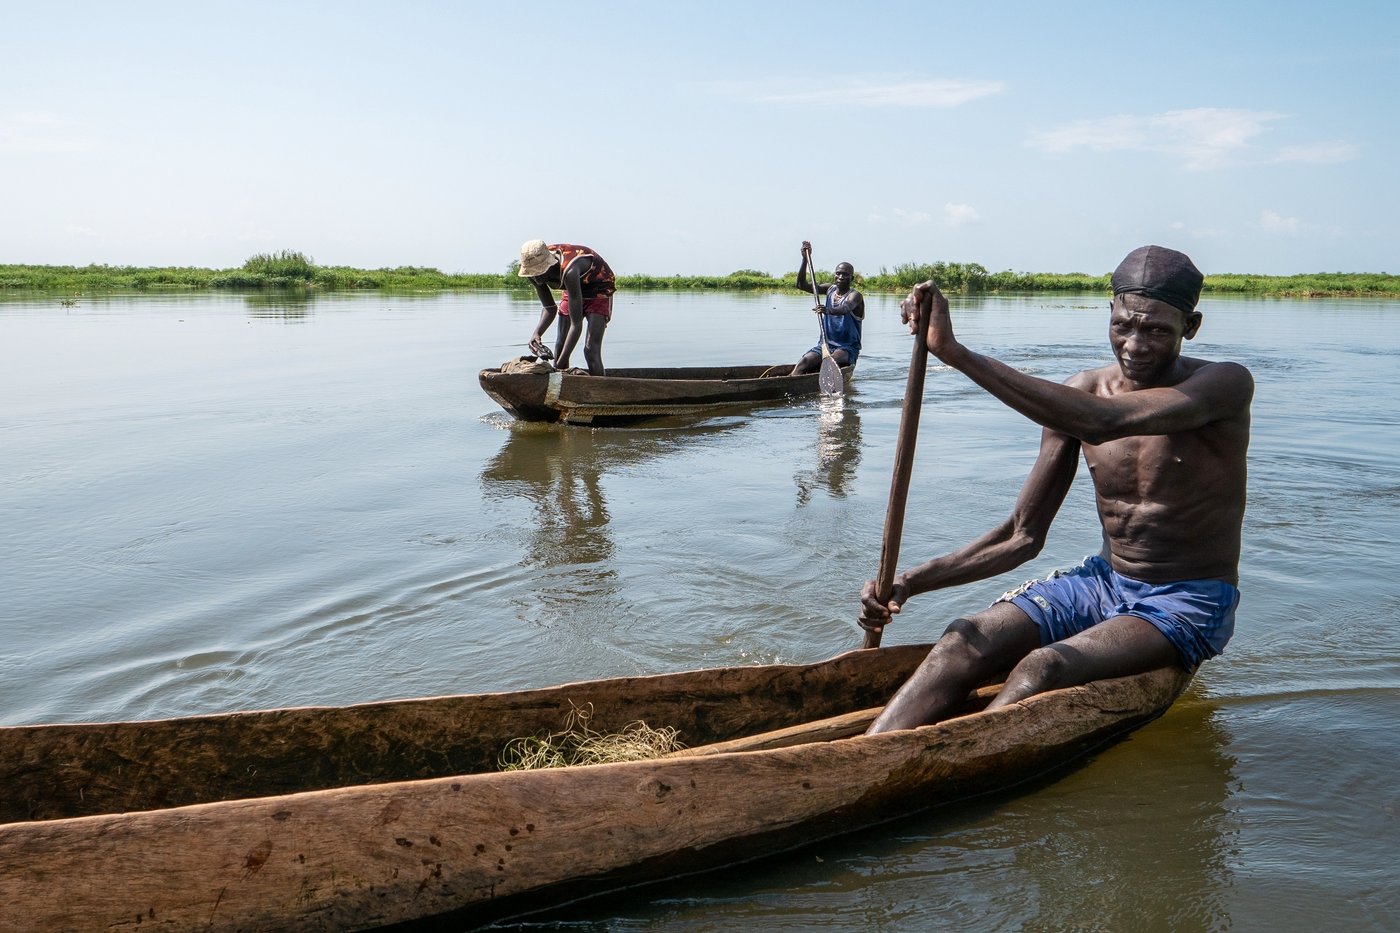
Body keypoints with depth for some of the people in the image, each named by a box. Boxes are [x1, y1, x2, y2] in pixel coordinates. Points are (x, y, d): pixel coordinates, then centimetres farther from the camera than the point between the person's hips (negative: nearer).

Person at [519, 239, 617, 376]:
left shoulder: (569, 271, -41)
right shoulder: (535, 270, -19)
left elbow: (577, 324, -40)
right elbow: (549, 308, -5)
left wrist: (560, 364, -41)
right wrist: (537, 333, -25)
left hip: (599, 291, -7)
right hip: (573, 292, 7)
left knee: (591, 351, -20)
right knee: (559, 346, 1)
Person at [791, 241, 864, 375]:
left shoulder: (855, 296, -8)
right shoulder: (830, 289, 10)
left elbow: (845, 309, -32)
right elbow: (802, 285, 3)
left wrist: (829, 311, -54)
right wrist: (805, 259, -8)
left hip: (847, 348, -4)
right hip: (826, 344, 4)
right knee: (804, 361, -24)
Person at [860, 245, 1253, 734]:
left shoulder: (1226, 384, -16)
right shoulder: (1080, 392, 0)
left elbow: (1107, 421, -37)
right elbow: (1023, 536, 2)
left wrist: (956, 353, -41)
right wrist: (911, 582, -12)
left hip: (1190, 603, -4)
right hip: (1103, 580, 4)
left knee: (1045, 667, -32)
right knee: (965, 640, -23)